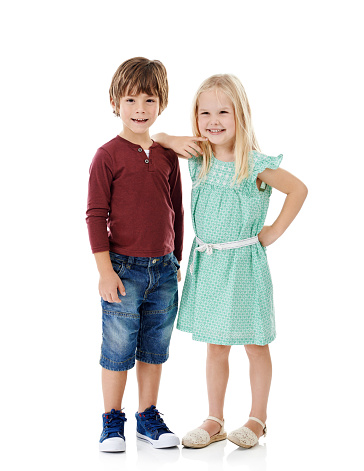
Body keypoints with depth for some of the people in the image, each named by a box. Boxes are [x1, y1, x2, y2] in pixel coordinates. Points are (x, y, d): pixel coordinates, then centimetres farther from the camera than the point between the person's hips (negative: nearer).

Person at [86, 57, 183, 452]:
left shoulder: (167, 156, 7)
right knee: (118, 350, 4)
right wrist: (105, 269, -12)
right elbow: (96, 215, -8)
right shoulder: (108, 156, -6)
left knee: (154, 349, 13)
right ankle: (112, 422, 20)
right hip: (124, 269, -4)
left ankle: (148, 417, 28)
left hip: (163, 270, 5)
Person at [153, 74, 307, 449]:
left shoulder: (255, 165, -12)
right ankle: (214, 421, 23)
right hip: (206, 262, 5)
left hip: (243, 263, -4)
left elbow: (298, 190, -5)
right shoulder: (198, 158, 2)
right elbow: (156, 138, 14)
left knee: (254, 344, 8)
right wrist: (174, 141, -6)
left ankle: (257, 419, 22)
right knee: (215, 344, 12)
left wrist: (275, 231, -6)